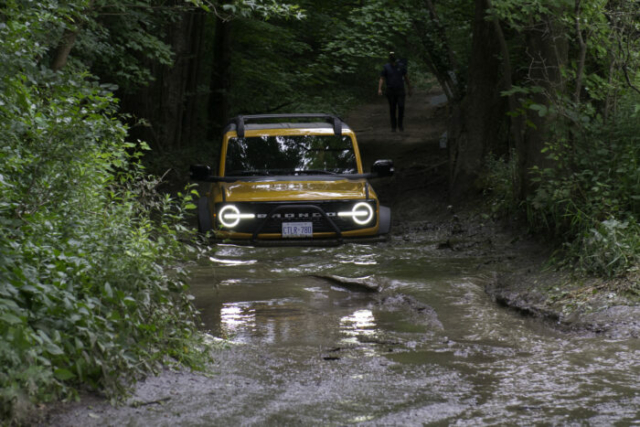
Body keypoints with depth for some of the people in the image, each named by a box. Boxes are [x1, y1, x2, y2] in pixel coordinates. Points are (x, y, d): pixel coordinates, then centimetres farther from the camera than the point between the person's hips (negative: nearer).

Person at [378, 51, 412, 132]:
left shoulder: (400, 66, 5)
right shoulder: (386, 67, 1)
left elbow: (406, 78, 13)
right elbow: (382, 79, -4)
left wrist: (409, 89, 14)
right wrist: (379, 89, -18)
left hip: (400, 90, 1)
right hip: (390, 91, -1)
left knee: (401, 106, -13)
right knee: (392, 109, 3)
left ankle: (400, 123, 4)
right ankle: (393, 126, 13)